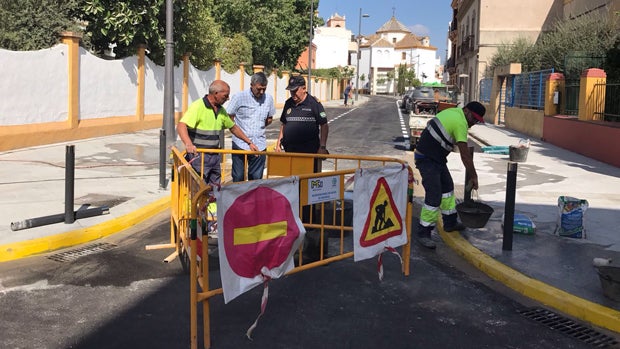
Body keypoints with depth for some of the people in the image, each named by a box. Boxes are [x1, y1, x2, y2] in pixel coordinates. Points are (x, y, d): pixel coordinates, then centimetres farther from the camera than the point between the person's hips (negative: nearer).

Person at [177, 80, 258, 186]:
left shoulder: (221, 110, 11)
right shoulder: (197, 106, -14)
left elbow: (233, 128, 24)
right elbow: (181, 126, -26)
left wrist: (249, 142, 20)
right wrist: (188, 144, -43)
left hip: (215, 156, 8)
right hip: (198, 156, -8)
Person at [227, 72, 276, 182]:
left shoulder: (268, 99, 5)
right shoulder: (239, 97, -5)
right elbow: (228, 117, 1)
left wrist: (259, 127, 10)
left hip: (259, 145, 3)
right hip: (240, 144, -3)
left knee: (256, 178, 7)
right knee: (238, 178, 3)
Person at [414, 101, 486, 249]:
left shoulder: (452, 112, 9)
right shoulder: (460, 122, -20)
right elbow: (465, 155, -19)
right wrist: (473, 177, -10)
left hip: (437, 158, 11)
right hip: (427, 159, -11)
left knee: (447, 186, 21)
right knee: (434, 196, -13)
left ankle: (450, 222, 33)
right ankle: (423, 233, -4)